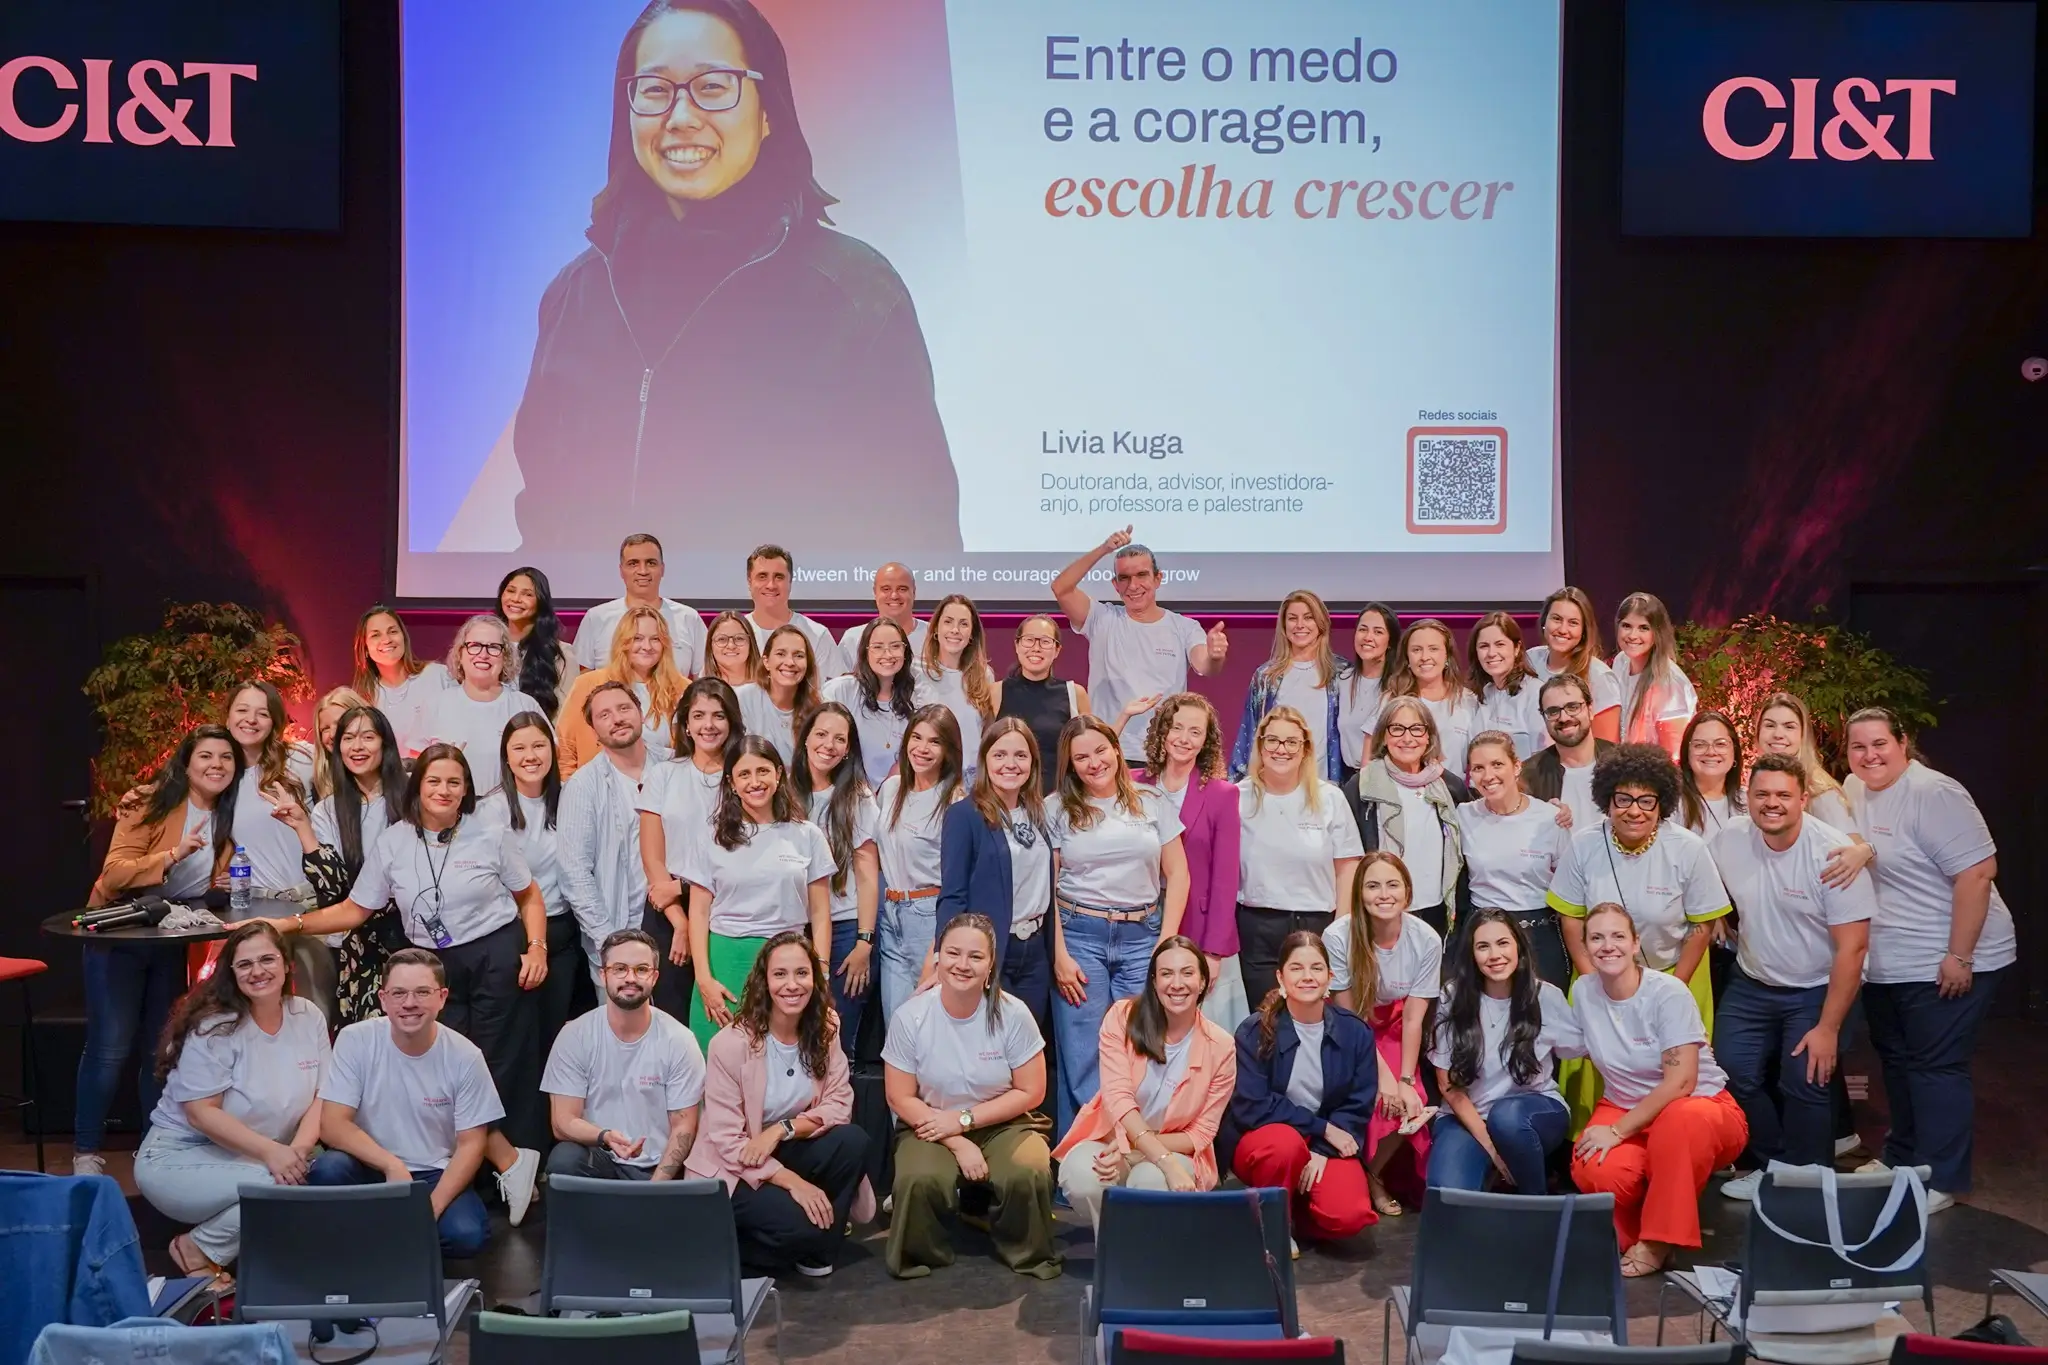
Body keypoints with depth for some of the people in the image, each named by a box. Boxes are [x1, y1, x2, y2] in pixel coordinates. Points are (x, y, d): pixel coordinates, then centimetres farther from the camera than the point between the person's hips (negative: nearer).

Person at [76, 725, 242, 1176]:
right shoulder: (152, 807, -16)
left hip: (173, 943, 5)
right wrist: (173, 854, -37)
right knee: (109, 1048, -6)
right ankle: (86, 1153, 5)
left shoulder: (229, 821, 1)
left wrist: (225, 886, -9)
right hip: (118, 937, -5)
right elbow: (114, 874, -25)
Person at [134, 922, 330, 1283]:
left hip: (254, 1160, 6)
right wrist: (270, 1151, -28)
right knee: (281, 1189, -31)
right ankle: (198, 1252, -6)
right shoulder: (214, 1029, -14)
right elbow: (201, 1113, -19)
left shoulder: (309, 1017, 1)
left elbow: (323, 1097, -1)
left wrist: (298, 1150, -20)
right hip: (180, 1158, -6)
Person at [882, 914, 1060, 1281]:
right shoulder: (909, 1017, -10)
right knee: (918, 1180, -33)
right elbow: (900, 1099, -6)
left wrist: (963, 1119, -12)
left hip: (1002, 1125, 0)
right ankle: (919, 1256, -2)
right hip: (930, 1128, 0)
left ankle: (1027, 1255, 0)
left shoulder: (1012, 1014, -10)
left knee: (1029, 1175, -32)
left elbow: (1030, 1093, -5)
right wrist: (957, 1144, -16)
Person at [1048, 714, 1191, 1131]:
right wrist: (1060, 955, -5)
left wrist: (1166, 944, -1)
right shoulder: (1058, 811, 4)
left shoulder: (1152, 802, 7)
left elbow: (1177, 874, 7)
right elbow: (1047, 888, 2)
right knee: (1082, 1057, 0)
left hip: (1142, 936, 1)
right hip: (1079, 934, -1)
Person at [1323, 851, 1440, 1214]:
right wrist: (1383, 1076, -19)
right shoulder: (1338, 937, -25)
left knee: (1411, 1105, -20)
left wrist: (1406, 1079, -18)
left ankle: (1374, 1172, 10)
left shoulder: (1427, 939, -19)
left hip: (1394, 1028, 2)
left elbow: (1413, 1018, -12)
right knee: (1383, 1104, -24)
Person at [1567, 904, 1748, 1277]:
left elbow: (1680, 1082, -22)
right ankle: (1629, 1235, 3)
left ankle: (1658, 1242, -20)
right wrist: (1602, 1127, -6)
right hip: (1626, 1110, 3)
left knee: (1680, 1119, -41)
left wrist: (1617, 1131, -24)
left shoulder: (1668, 992, -17)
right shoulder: (1583, 992, -3)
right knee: (1594, 1171, -32)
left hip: (1700, 1109, -3)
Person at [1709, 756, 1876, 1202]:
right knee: (1734, 1073, -6)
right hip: (1751, 985, 4)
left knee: (1806, 1081, -17)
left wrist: (1828, 1027, -19)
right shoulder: (1728, 841, -9)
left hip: (1817, 990, -4)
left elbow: (1852, 947, -19)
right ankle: (1773, 1164, 18)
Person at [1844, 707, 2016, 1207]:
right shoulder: (1855, 790, 6)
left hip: (1946, 965, -8)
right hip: (1884, 964, 8)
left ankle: (1939, 1180, 10)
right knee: (1897, 1063, 19)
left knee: (1936, 1068, -1)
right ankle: (1901, 1160, 35)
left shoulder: (1932, 794, -19)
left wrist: (1959, 956, -24)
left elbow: (1978, 871, -23)